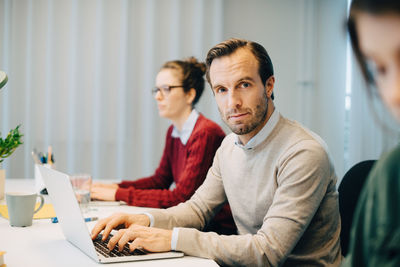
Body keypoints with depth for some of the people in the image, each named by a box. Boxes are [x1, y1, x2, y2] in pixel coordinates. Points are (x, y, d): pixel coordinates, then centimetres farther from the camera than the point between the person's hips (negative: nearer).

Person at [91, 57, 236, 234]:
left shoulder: (206, 133, -20)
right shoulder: (173, 132, 8)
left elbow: (180, 197, -21)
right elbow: (160, 179, 19)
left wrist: (119, 195, -17)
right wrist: (115, 187, 4)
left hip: (219, 228, -7)